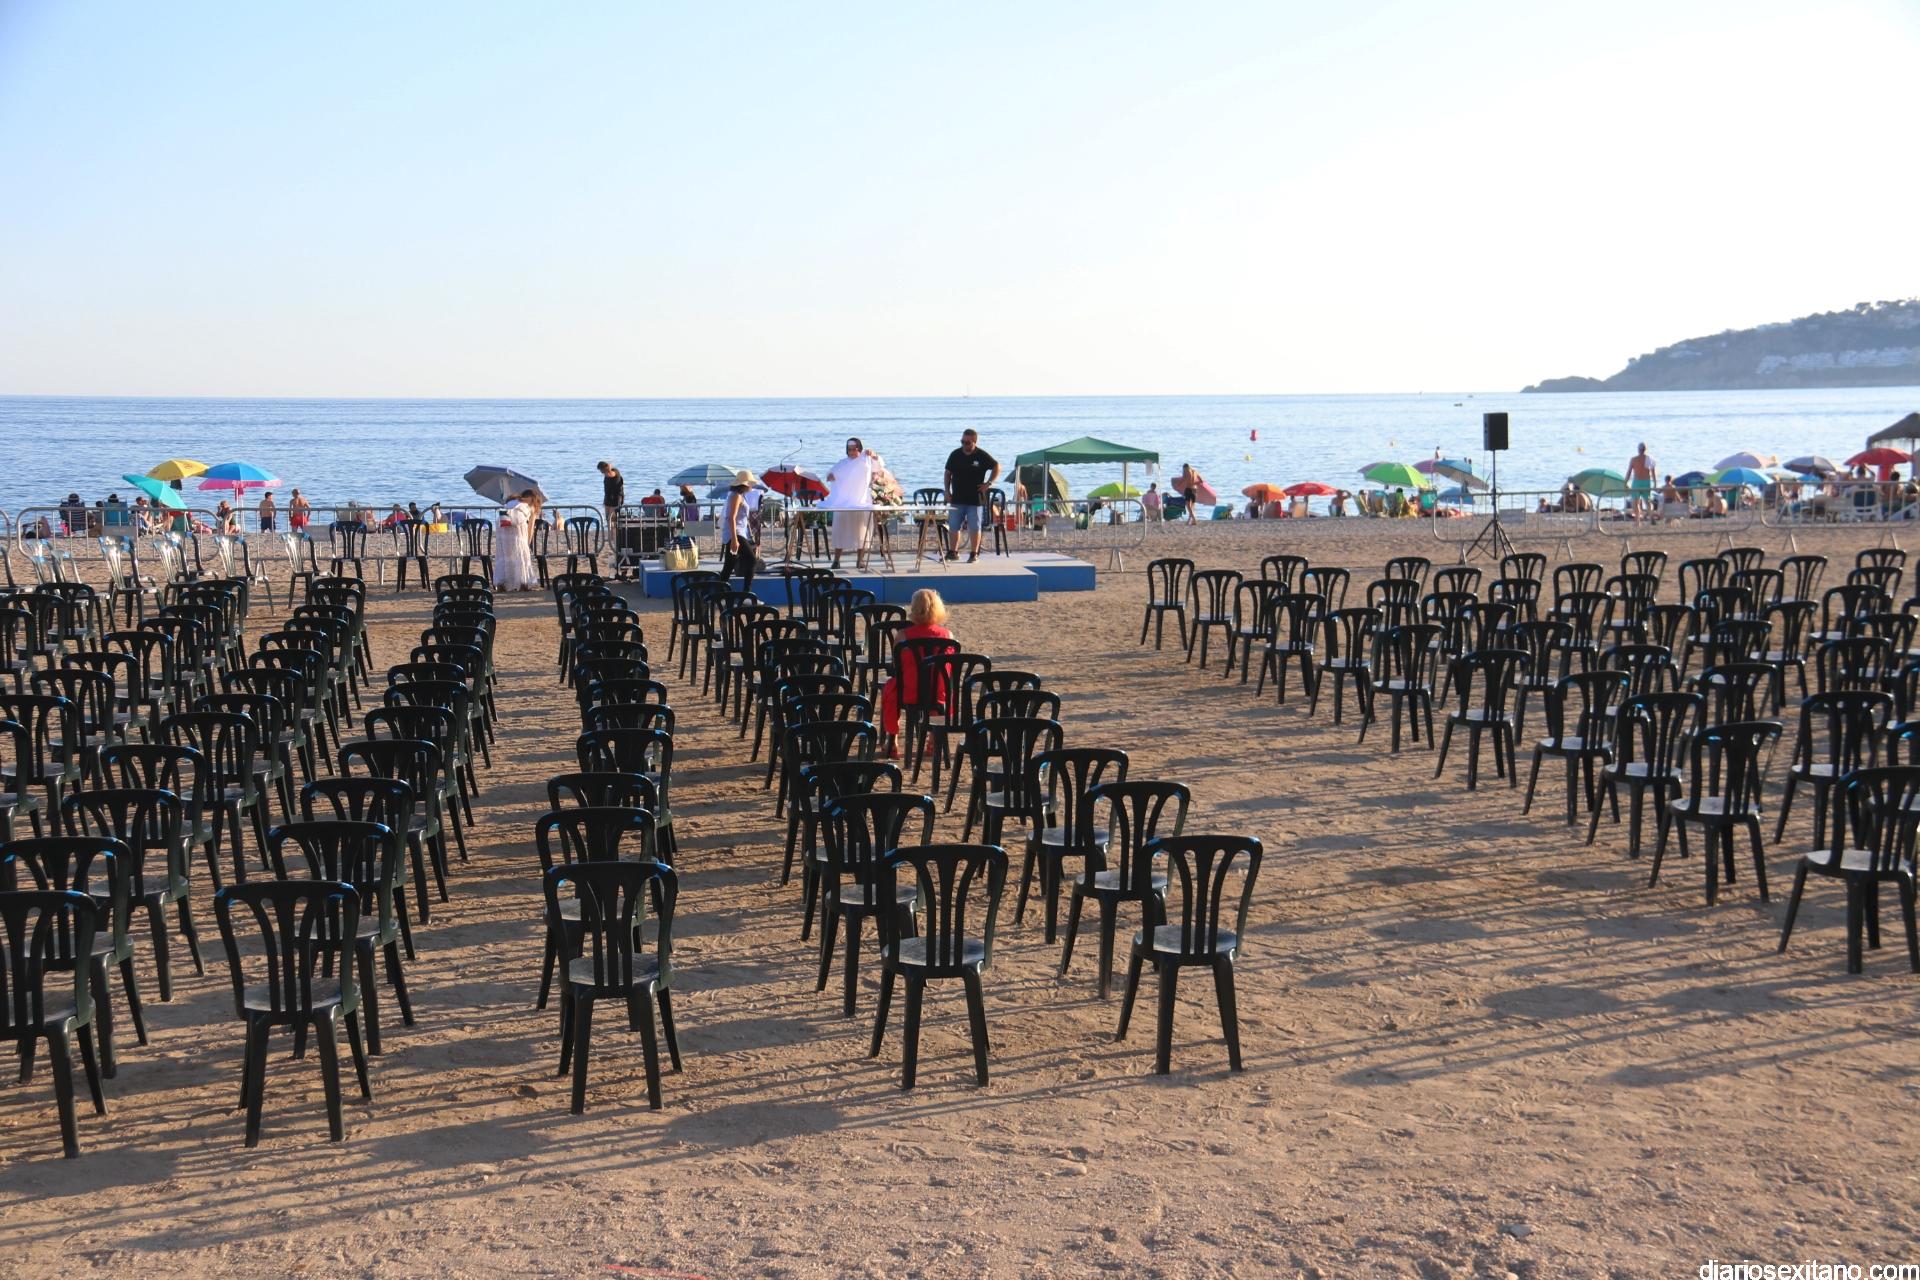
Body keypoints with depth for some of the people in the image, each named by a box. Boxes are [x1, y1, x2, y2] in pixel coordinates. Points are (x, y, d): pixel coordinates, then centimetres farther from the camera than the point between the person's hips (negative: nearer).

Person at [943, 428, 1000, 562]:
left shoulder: (982, 456, -5)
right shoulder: (955, 455, 3)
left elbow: (997, 468, 4)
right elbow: (948, 473, 12)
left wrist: (988, 483, -5)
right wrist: (947, 491, 4)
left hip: (975, 499, -3)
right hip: (957, 498, 3)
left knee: (975, 527, 1)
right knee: (953, 526, 6)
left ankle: (974, 554, 9)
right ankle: (953, 552, 17)